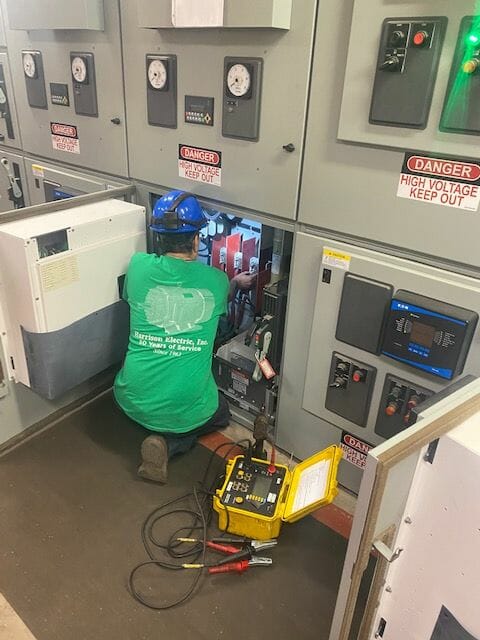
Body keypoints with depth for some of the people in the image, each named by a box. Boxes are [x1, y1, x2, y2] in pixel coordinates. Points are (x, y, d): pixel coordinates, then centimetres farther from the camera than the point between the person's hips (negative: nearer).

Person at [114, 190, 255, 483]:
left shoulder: (139, 266, -5)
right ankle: (171, 443, 5)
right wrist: (237, 283, 43)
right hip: (186, 408, -3)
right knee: (222, 413, 32)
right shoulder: (216, 280, -6)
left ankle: (161, 437, 13)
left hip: (134, 401, 4)